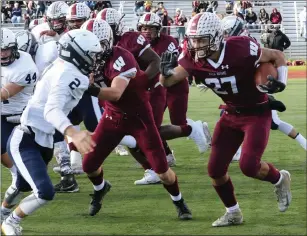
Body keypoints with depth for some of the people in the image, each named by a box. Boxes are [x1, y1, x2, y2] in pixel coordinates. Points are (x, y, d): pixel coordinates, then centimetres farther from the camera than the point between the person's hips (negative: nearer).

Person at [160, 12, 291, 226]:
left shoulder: (241, 49, -29)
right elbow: (167, 82, -12)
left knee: (248, 165, -19)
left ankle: (279, 179, 14)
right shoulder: (194, 58, -14)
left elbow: (278, 56, -14)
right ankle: (233, 213, 24)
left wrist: (280, 82, -29)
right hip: (231, 115, 6)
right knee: (216, 169, 2)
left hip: (257, 113, -6)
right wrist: (166, 71, -35)